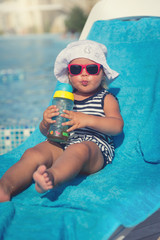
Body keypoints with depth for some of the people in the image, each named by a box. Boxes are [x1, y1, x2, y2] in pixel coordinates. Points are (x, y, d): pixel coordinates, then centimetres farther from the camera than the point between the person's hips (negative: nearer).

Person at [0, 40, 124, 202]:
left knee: (79, 150, -40)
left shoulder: (107, 99, 14)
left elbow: (117, 126, -4)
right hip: (61, 145, 4)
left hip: (95, 148, -4)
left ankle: (52, 177, -69)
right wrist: (46, 122, -5)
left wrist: (87, 120, -19)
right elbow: (45, 132, 23)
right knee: (33, 154, -27)